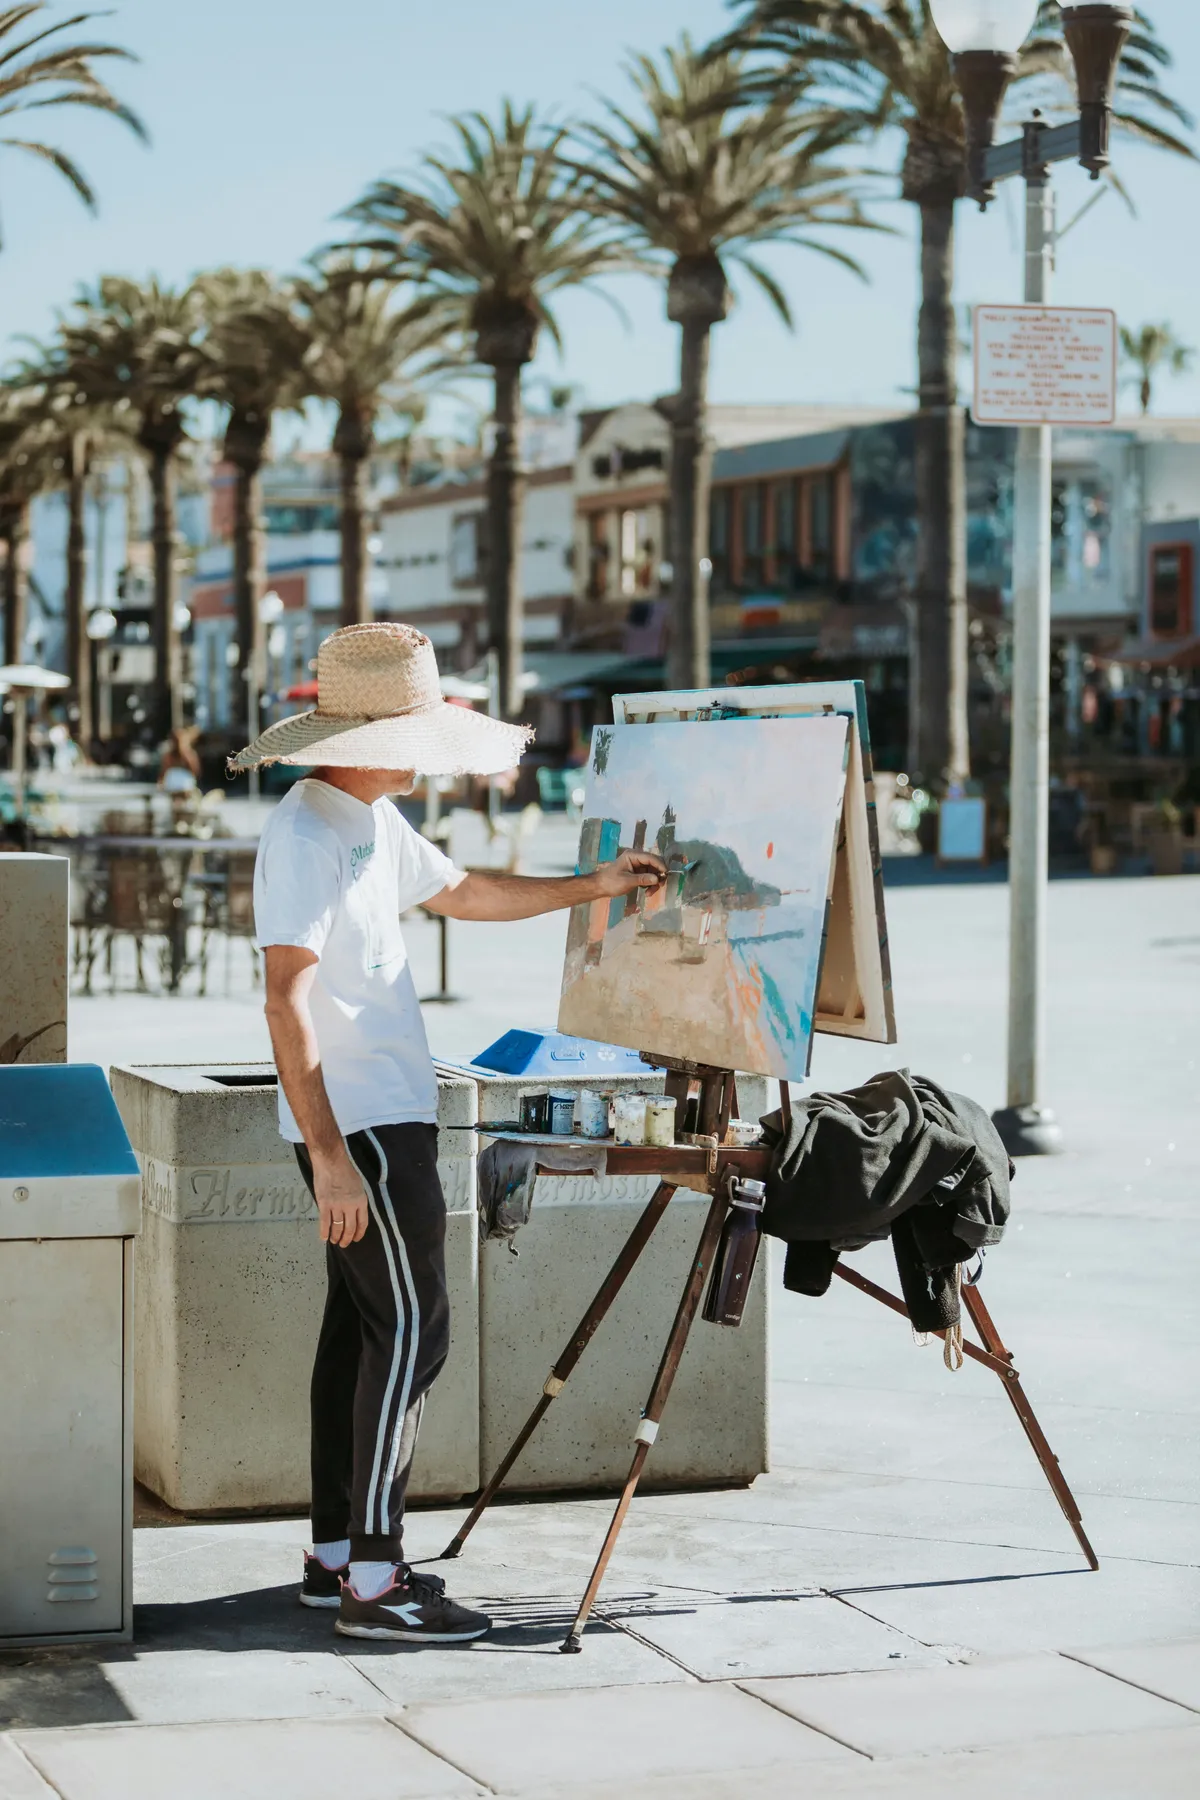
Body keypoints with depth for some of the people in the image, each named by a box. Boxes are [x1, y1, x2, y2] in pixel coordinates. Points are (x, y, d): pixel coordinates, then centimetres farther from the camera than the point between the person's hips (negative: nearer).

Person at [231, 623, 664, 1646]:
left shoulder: (374, 822, 14)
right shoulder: (305, 837, -17)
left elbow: (462, 892, 31)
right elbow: (287, 1001, -22)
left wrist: (596, 887, 27)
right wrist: (330, 1154, -25)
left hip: (387, 1114, 10)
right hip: (358, 1126, -10)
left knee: (364, 1327, 12)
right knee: (409, 1329, -10)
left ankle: (338, 1552, 19)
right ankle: (374, 1580, -9)